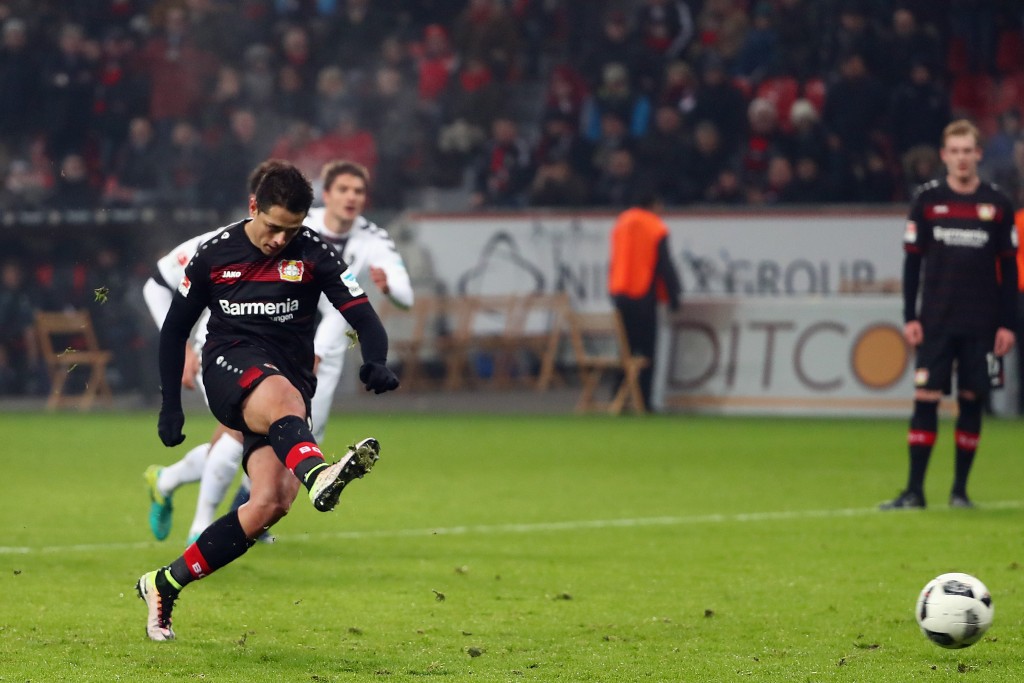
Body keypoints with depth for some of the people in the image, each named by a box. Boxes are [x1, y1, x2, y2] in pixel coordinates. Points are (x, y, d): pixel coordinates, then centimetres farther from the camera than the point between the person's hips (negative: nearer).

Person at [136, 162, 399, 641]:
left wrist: (376, 363, -27)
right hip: (229, 366, -2)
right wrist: (171, 405, 11)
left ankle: (165, 584, -2)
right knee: (283, 396, -40)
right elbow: (175, 328, 14)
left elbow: (363, 316, -5)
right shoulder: (214, 255, 5)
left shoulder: (314, 255, 2)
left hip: (290, 380, 2)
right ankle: (316, 474, -76)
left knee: (271, 504, -18)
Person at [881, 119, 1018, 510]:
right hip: (935, 322, 0)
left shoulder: (998, 204, 3)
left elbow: (1009, 269, 6)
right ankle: (914, 490, -2)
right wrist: (910, 317, -2)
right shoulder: (927, 199, 2)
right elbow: (912, 261, 5)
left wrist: (1008, 324, 1)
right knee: (925, 399, -5)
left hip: (981, 326, 0)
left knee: (971, 402, 2)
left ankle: (960, 489, 11)